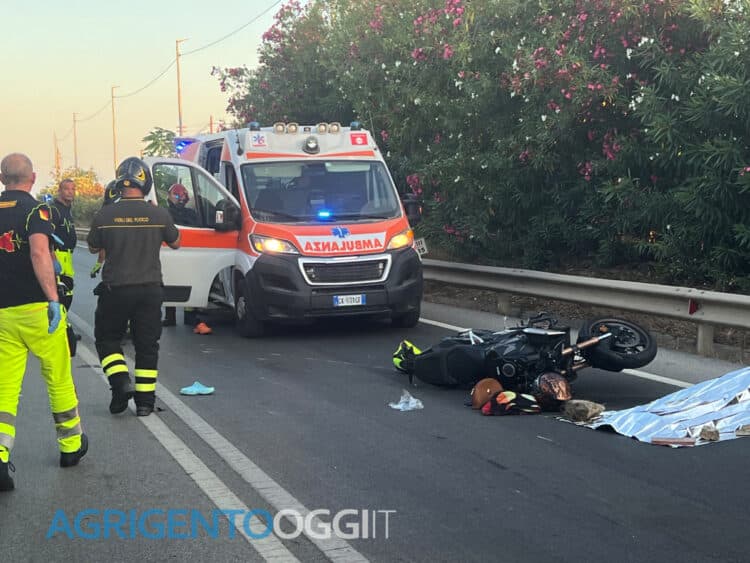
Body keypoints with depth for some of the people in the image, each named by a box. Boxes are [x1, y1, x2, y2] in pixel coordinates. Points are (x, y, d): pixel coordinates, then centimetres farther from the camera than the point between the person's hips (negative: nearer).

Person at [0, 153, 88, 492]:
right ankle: (71, 446, 24)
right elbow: (39, 253, -24)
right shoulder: (35, 209, -8)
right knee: (59, 380, 12)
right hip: (36, 308, -4)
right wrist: (53, 298, -25)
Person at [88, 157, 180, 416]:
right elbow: (176, 243, 11)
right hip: (150, 289, 1)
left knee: (107, 338, 16)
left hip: (115, 289, -1)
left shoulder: (104, 215, -9)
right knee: (147, 344, 10)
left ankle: (121, 383, -2)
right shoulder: (159, 215, -7)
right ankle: (145, 400, 12)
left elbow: (93, 248, 7)